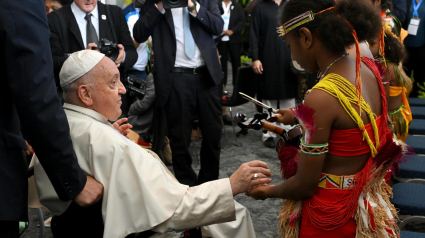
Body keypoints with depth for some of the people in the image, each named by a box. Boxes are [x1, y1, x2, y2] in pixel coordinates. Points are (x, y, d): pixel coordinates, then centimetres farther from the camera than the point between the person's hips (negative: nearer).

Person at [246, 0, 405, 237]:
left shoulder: (321, 97, -29)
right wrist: (300, 117, 26)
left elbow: (304, 185, -20)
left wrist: (269, 191, -1)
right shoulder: (369, 67, -6)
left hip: (331, 214, -7)